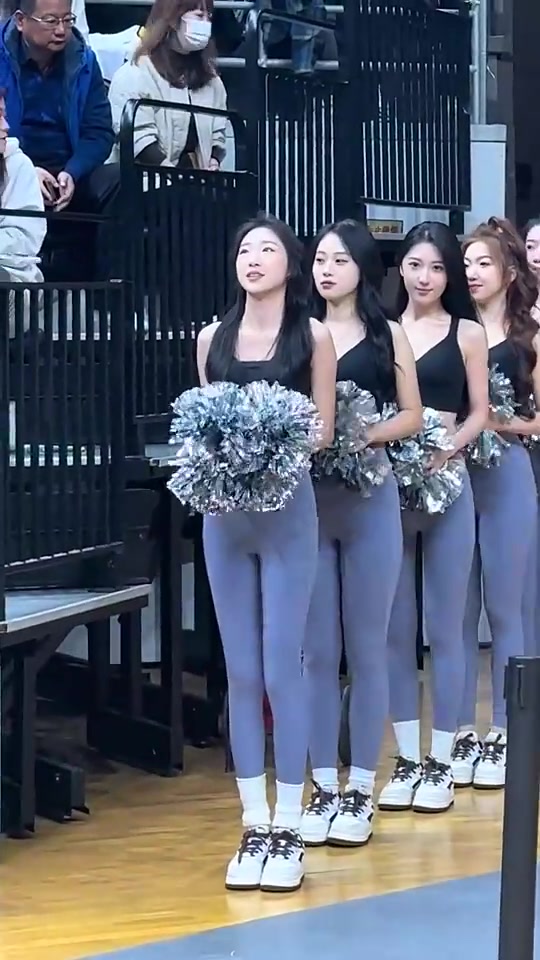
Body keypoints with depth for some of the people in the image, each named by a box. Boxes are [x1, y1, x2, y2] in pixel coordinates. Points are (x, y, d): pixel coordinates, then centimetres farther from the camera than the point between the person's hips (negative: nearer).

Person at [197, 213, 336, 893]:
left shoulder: (312, 336, 1)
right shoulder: (213, 338, 9)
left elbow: (324, 428, 0)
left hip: (288, 510, -3)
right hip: (224, 513, 3)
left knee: (281, 669, -4)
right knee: (240, 673, 5)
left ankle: (287, 831, 4)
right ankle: (253, 827, 12)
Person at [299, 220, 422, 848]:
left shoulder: (388, 336, 4)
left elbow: (411, 416, 3)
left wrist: (358, 437, -12)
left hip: (369, 498, -1)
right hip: (307, 499, 1)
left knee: (366, 649, 4)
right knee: (316, 651, 3)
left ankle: (360, 790, 11)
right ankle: (323, 786, 12)